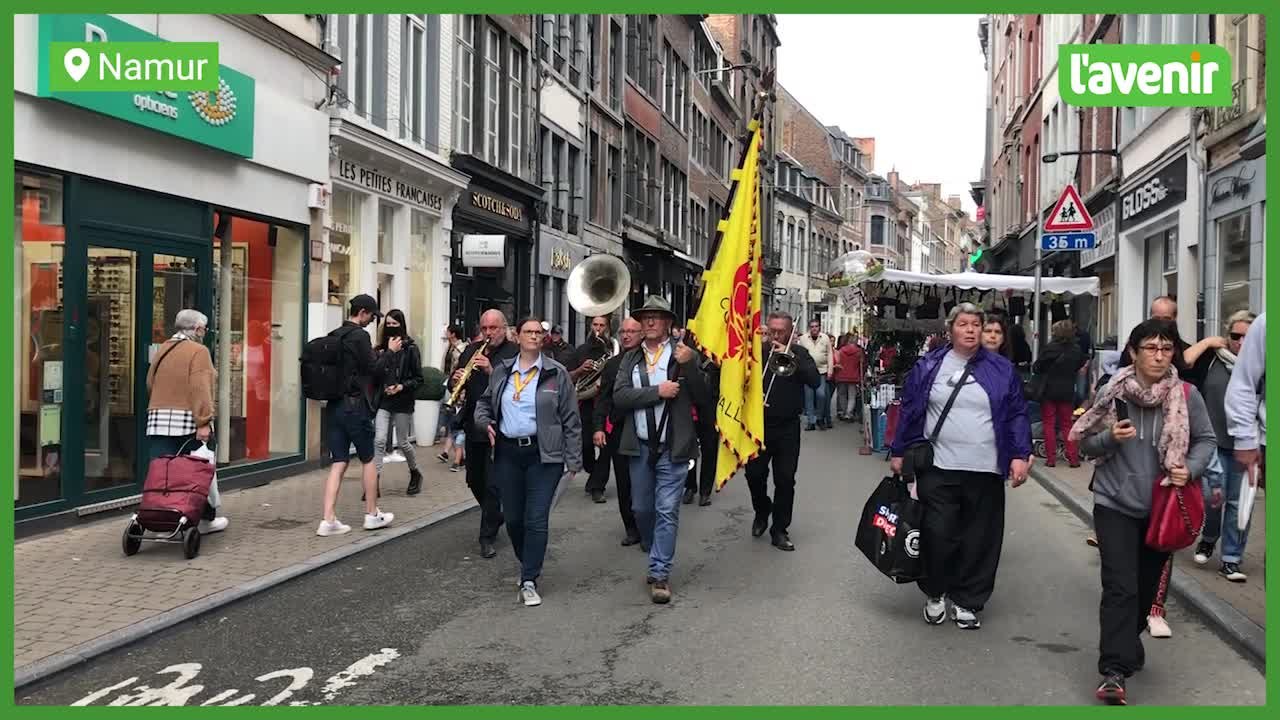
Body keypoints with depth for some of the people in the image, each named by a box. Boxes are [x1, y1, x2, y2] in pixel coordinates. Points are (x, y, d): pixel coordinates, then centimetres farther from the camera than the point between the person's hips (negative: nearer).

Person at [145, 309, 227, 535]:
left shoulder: (162, 350, 16)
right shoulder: (198, 351, -6)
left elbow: (150, 384, 18)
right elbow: (200, 389, -16)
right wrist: (204, 422, -20)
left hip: (157, 421, 6)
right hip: (187, 422, -6)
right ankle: (206, 518, 16)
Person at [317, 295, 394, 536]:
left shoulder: (334, 336, 12)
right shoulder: (359, 335, -12)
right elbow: (373, 369, -11)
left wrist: (372, 353, 16)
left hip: (334, 405, 7)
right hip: (355, 405, -7)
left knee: (338, 463, 6)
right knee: (368, 460, 8)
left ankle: (328, 520, -1)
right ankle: (372, 515, 18)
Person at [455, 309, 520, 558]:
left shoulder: (515, 353, -8)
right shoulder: (471, 351, 10)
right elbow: (453, 385, 12)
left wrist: (491, 371, -27)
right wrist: (456, 379, -11)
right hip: (474, 425, 6)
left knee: (492, 483, -4)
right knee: (474, 480, 17)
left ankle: (487, 537, 6)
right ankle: (495, 516, 41)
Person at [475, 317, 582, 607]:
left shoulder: (556, 373, -1)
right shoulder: (501, 371, 9)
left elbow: (571, 419, -1)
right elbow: (484, 402, 24)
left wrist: (574, 459, -5)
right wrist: (484, 421, 1)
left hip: (543, 454, -4)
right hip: (507, 453, 4)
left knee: (536, 519, -6)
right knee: (513, 518, 11)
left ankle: (529, 581, 1)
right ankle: (529, 565, 33)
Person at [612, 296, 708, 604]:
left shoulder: (684, 354, -2)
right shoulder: (631, 358, 7)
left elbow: (702, 397, -8)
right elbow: (619, 396, -6)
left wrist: (689, 365, -21)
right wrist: (657, 391, -17)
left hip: (673, 448, -4)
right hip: (640, 446, 4)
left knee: (667, 510, -4)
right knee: (642, 508, 14)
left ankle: (660, 575, 1)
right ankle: (657, 554, 37)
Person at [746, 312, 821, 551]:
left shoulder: (798, 353, 2)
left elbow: (816, 381, -11)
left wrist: (791, 357, -18)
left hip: (788, 426, 0)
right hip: (759, 424, 1)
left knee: (785, 480, 2)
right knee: (754, 474, 1)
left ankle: (780, 529, 14)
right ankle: (762, 512, 30)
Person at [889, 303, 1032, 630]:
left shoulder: (1002, 370, 4)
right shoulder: (928, 367, 4)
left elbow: (1017, 415, 4)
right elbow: (910, 412, 8)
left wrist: (1020, 455, -6)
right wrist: (898, 453, 7)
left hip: (985, 472, 1)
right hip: (938, 469, 0)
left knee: (980, 539, 6)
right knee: (937, 535, 0)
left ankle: (968, 601, 20)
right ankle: (935, 593, 22)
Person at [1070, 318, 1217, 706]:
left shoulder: (1187, 395, -6)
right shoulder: (1112, 392, -7)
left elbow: (1206, 440, 4)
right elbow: (1086, 443, 1)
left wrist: (1191, 469, -15)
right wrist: (1111, 437, -20)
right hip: (1116, 503, -2)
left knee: (1147, 584, 15)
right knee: (1120, 587, -10)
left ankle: (1127, 644, 38)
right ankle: (1114, 670, -9)